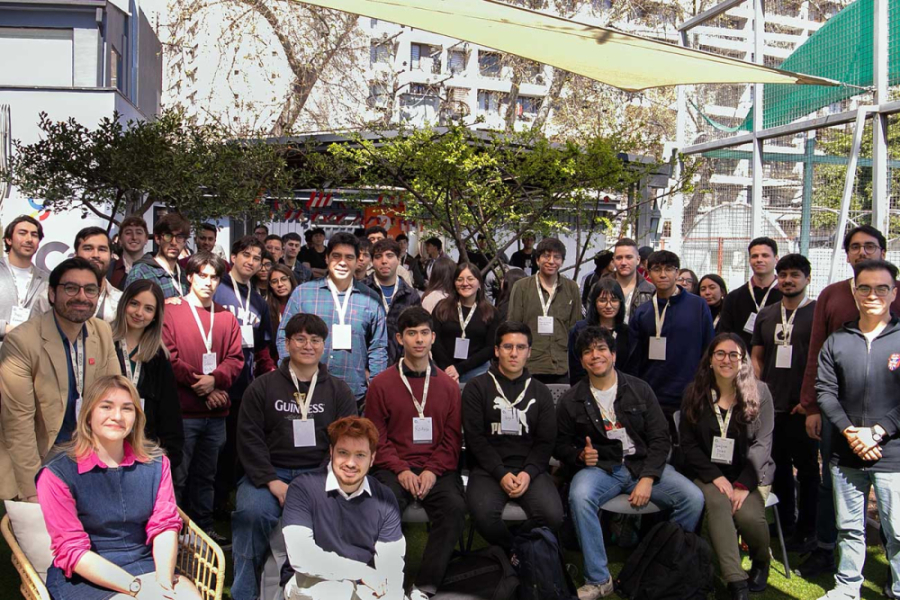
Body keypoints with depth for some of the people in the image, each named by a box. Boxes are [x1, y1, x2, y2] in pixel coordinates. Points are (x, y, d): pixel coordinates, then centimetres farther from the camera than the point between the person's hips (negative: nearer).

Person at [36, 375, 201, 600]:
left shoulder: (155, 462, 6)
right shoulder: (58, 474, -6)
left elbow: (165, 525, 0)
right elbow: (72, 551, -10)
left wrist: (164, 581, -18)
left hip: (147, 566, 4)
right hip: (86, 579, -4)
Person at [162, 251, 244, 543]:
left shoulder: (227, 318, 13)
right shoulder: (171, 312, -1)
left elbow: (235, 359, 7)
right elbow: (168, 359, -9)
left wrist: (214, 379, -12)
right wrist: (200, 386, -11)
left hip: (216, 412, 5)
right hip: (182, 410, -4)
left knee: (206, 475, 14)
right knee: (177, 476, 0)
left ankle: (204, 528, 25)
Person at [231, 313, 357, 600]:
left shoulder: (339, 391, 12)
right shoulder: (262, 387, 9)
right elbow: (249, 438, 1)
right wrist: (272, 482, -13)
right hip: (269, 472, 0)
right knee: (253, 512, -30)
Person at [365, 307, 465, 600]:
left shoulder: (448, 386, 12)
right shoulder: (381, 384, 7)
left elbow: (452, 439, 9)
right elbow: (377, 438, 4)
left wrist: (433, 470, -9)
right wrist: (401, 470, -11)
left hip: (438, 469, 1)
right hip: (395, 468, -1)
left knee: (455, 508, -28)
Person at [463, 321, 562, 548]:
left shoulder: (540, 392, 15)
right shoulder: (477, 388, 6)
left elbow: (546, 442, 8)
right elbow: (475, 438, -2)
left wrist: (528, 473, -11)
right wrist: (501, 474, -14)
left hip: (531, 468, 2)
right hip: (488, 468, -2)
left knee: (553, 516, -25)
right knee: (484, 514, -31)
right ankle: (513, 553, 1)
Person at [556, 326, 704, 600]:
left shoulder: (639, 389, 4)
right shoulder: (571, 400, 3)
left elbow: (660, 438, 1)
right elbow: (561, 444, 10)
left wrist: (647, 479, -12)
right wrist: (580, 455, -13)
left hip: (642, 464, 2)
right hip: (598, 467, -1)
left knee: (693, 498, -21)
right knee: (579, 496, -36)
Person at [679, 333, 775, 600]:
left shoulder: (759, 392, 1)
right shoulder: (694, 393, 4)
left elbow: (761, 443, -5)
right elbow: (688, 443, 1)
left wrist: (743, 485, -16)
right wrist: (716, 477, -12)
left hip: (750, 474, 0)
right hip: (708, 472, 1)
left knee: (748, 515, -27)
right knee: (717, 503, -31)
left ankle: (761, 562, 8)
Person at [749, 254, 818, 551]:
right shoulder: (766, 315, 13)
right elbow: (756, 357, 16)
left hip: (802, 407, -5)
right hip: (771, 405, 5)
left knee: (806, 467, 4)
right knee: (779, 466, 12)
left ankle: (806, 530, 14)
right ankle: (784, 524, 24)